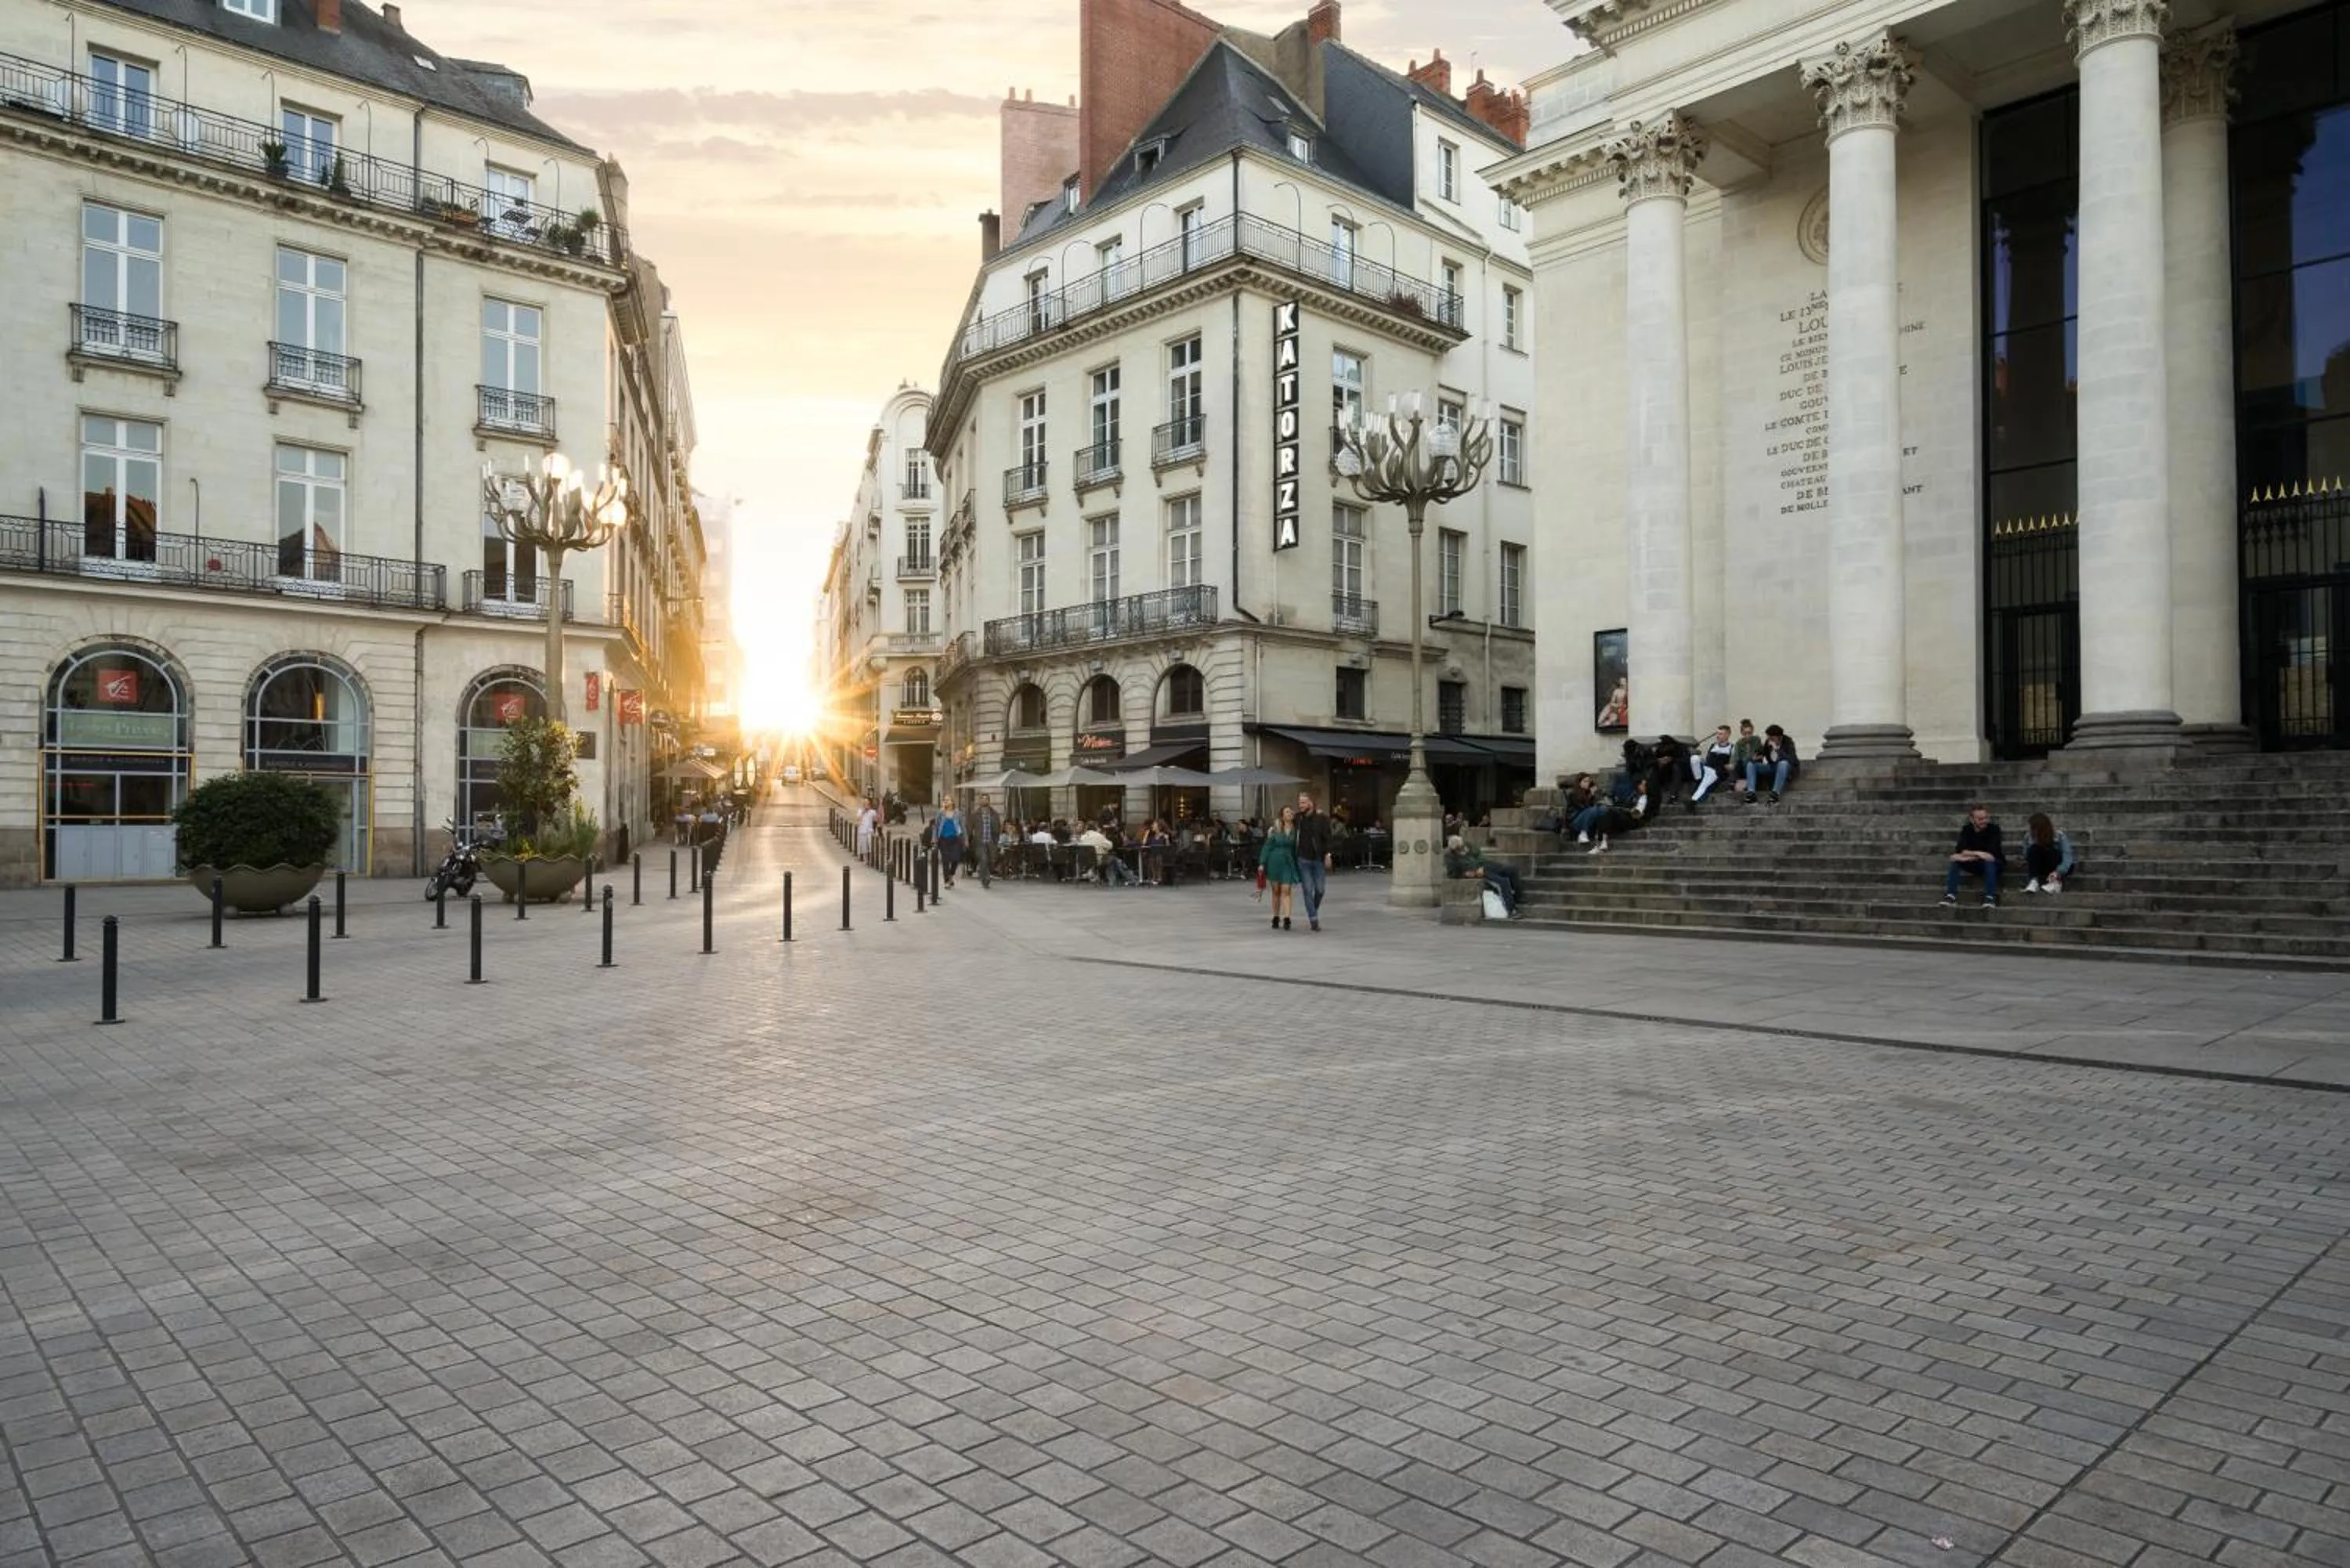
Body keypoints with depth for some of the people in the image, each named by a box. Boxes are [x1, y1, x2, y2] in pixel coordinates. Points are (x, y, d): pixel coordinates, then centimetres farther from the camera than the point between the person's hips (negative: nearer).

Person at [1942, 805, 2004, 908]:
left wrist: (1969, 856, -26)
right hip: (1974, 864, 3)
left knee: (1989, 860, -36)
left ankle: (1990, 897, -43)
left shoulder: (1994, 829, -14)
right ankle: (1950, 895, -32)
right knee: (1955, 859, -23)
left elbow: (1992, 854, -24)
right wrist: (1977, 854, -33)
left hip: (1994, 865, -3)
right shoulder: (1966, 829, -4)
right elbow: (1960, 850, -18)